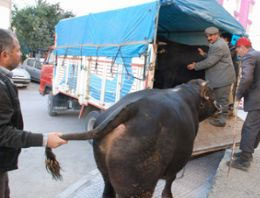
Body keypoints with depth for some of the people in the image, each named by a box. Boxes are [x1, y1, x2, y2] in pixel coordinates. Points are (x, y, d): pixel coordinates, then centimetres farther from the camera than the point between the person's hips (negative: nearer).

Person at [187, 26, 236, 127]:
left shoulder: (219, 46, -21)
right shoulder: (217, 44, 14)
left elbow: (210, 62, -22)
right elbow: (212, 58, 22)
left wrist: (195, 66, -13)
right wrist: (204, 54, 10)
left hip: (223, 78, -11)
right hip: (220, 77, 11)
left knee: (221, 100, -1)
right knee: (219, 99, 20)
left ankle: (221, 120, 8)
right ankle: (218, 115, 33)